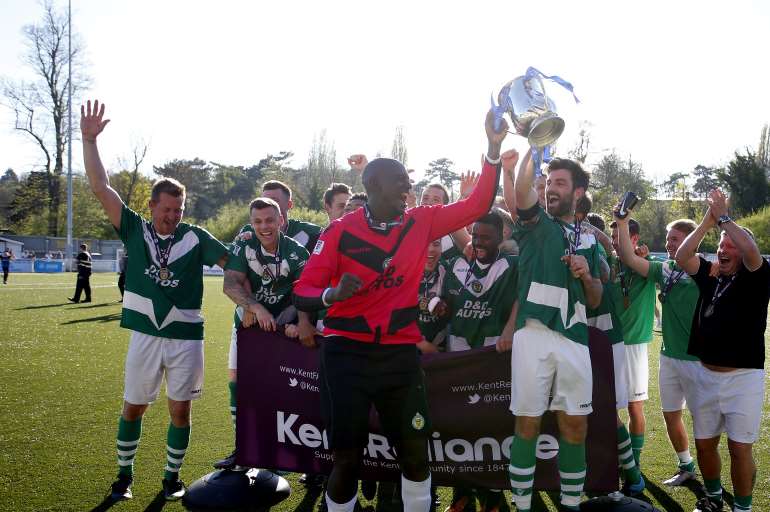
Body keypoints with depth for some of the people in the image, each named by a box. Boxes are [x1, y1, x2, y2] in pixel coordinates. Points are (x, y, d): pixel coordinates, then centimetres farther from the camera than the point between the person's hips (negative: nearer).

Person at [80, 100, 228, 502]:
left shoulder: (195, 237, -2)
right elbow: (100, 188, -6)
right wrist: (89, 139, -13)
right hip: (145, 334, 1)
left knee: (180, 410, 6)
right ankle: (124, 475, 28)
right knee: (132, 408, 9)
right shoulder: (135, 230, -1)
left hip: (186, 336, 0)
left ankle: (172, 477, 23)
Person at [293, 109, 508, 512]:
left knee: (415, 450, 7)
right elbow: (302, 292, -7)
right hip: (347, 351, -3)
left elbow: (478, 205, 3)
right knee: (348, 456, 1)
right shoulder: (341, 230, -7)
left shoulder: (421, 222, 3)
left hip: (400, 352, 3)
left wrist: (494, 146, -6)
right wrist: (333, 295, -29)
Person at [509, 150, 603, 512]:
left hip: (574, 339, 4)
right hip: (534, 334, -3)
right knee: (527, 424, 0)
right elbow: (522, 188, -15)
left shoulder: (588, 241, 18)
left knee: (575, 426, 6)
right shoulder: (535, 223, 7)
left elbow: (595, 300, 19)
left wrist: (586, 276, 0)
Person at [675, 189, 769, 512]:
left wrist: (723, 217, -14)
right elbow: (682, 258, -4)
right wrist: (708, 222, -8)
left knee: (740, 448, -2)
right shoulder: (709, 277, 9)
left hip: (743, 378, -5)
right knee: (704, 444, 13)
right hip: (706, 375, 5)